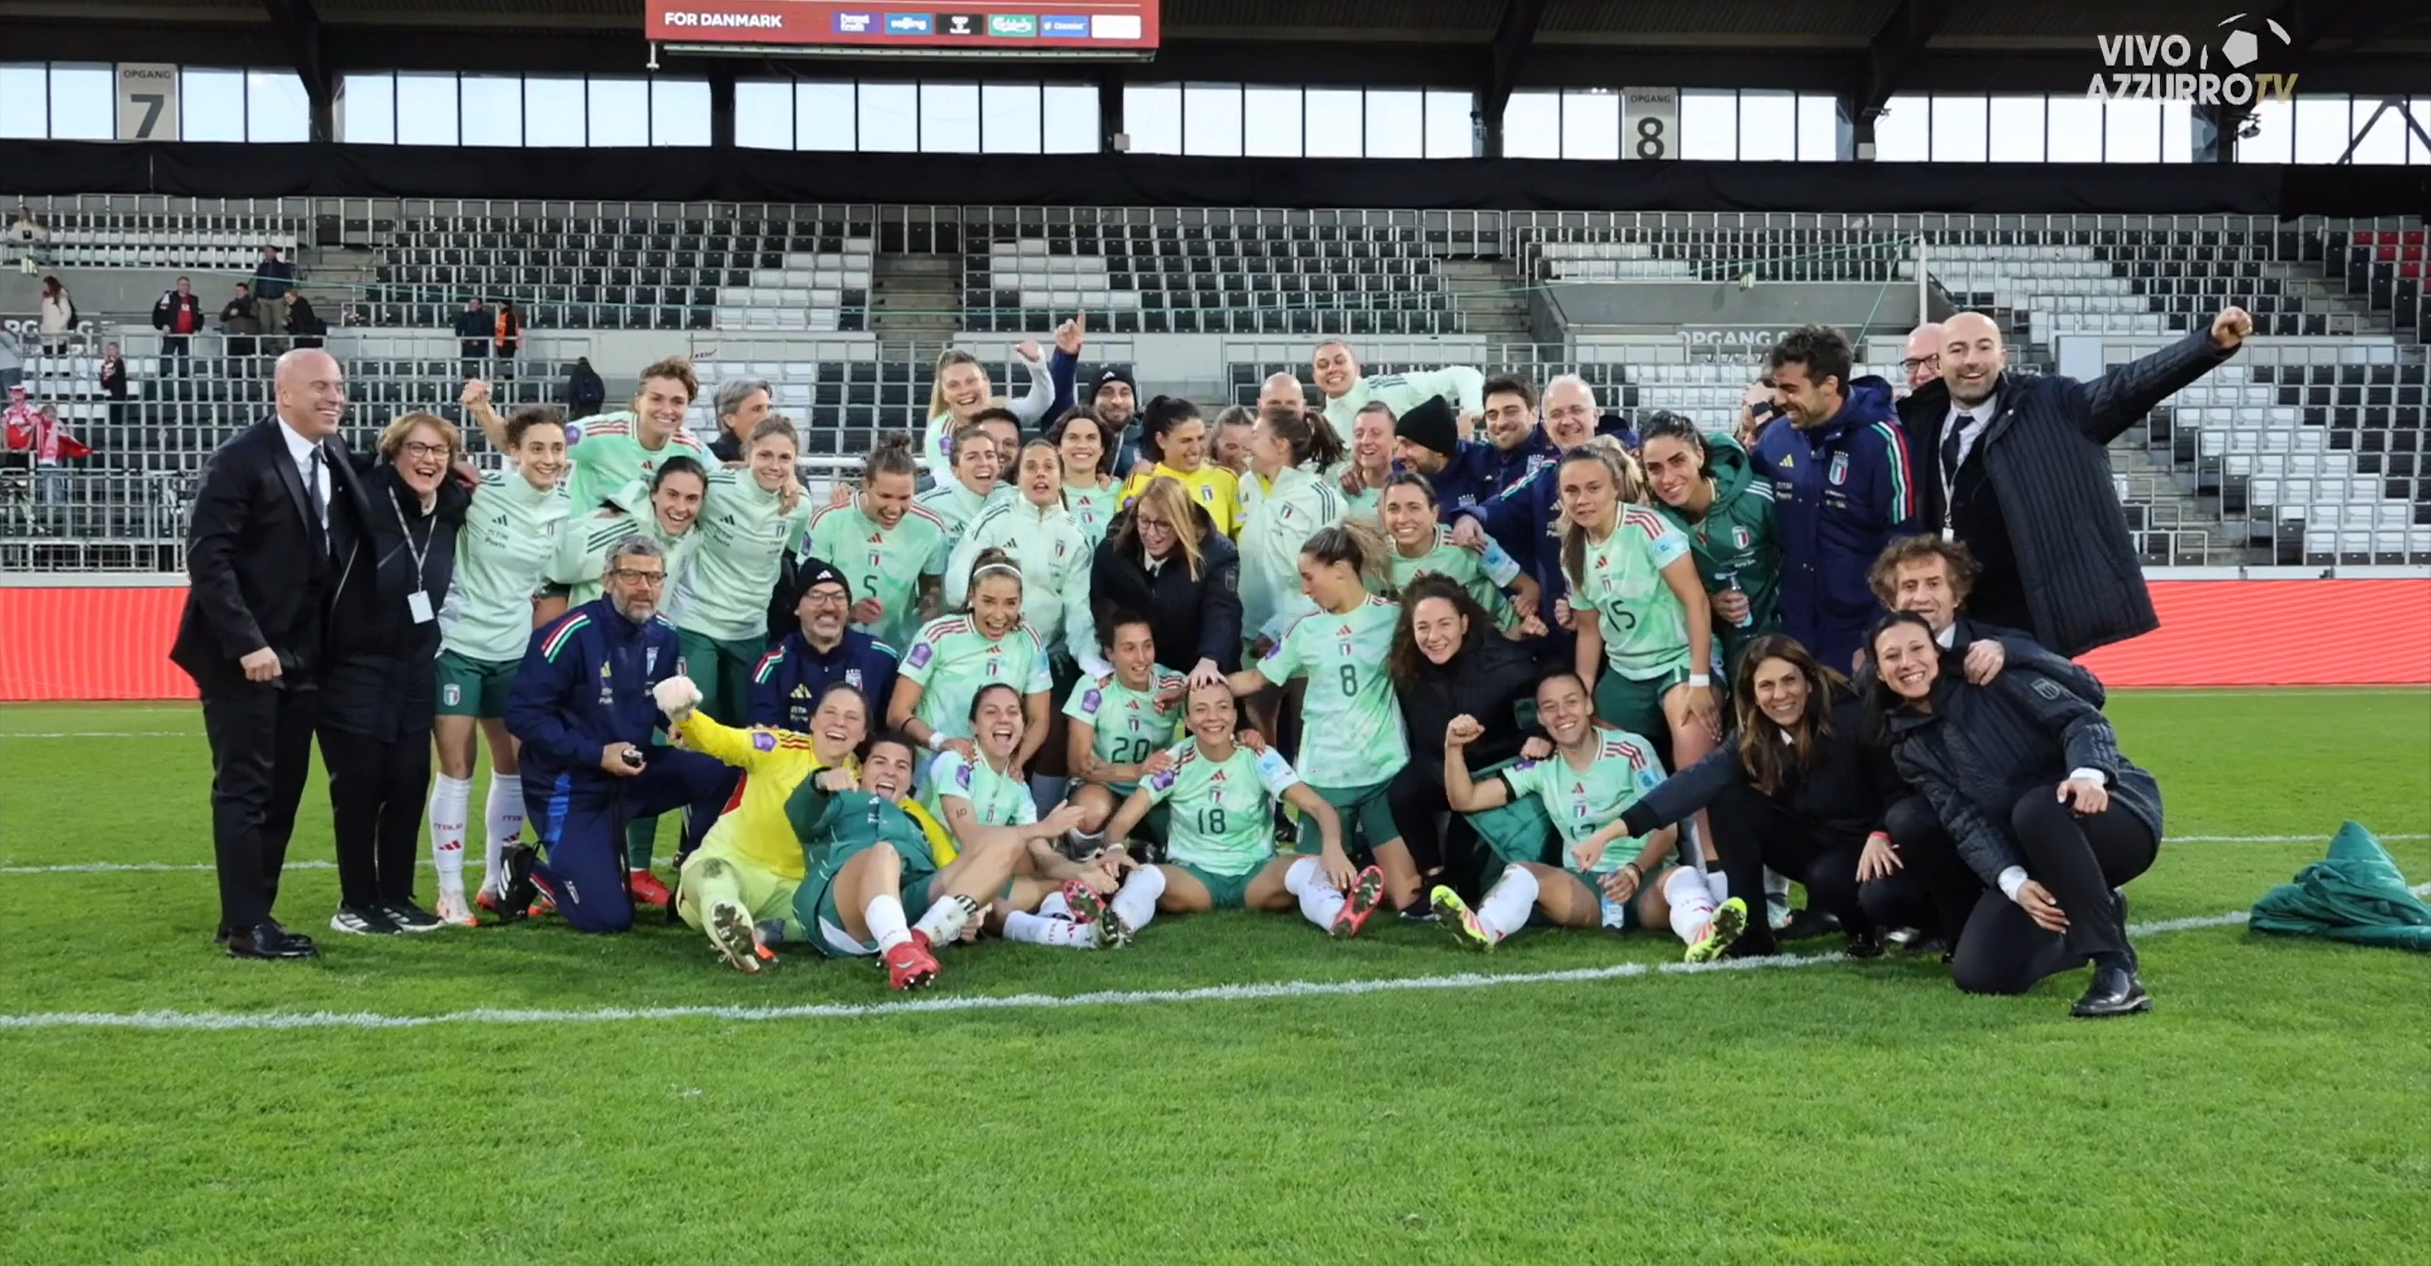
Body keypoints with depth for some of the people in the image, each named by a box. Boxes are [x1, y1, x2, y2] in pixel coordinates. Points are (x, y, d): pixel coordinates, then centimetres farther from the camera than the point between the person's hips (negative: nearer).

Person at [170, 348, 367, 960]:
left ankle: (253, 913, 18)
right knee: (243, 789, -2)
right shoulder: (242, 458, -12)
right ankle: (246, 925, 4)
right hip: (242, 653, -7)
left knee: (283, 791, 9)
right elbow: (207, 557, -17)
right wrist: (247, 643, -21)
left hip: (300, 655, 7)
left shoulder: (336, 456, 8)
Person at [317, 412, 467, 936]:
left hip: (415, 671, 5)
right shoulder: (365, 499, -13)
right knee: (360, 786, 0)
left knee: (410, 783, 6)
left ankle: (397, 897, 19)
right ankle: (356, 904, 11)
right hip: (354, 669, -5)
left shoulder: (451, 511, 3)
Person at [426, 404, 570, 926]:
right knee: (457, 765, -1)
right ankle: (450, 889, 8)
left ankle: (496, 881, 24)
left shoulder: (567, 509, 0)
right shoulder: (479, 491, -15)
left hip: (514, 650, 5)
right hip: (457, 643, -5)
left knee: (513, 764, 10)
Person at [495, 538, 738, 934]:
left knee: (716, 773, -18)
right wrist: (596, 755, -22)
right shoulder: (572, 634, -20)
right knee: (607, 917, -14)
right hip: (570, 784, -6)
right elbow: (523, 714, -19)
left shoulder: (663, 635, -1)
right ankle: (527, 871, 15)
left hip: (632, 772, 6)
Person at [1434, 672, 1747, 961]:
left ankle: (1700, 934, -69)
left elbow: (1665, 828, -8)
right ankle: (1483, 930, -56)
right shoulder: (1542, 768, 8)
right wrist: (1454, 748, -11)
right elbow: (1465, 800, 8)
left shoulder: (1631, 750, -3)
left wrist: (1635, 872, -28)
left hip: (1647, 880, -3)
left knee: (1683, 875, -35)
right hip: (1584, 886, 3)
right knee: (1521, 870, -25)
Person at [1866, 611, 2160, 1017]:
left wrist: (2088, 773, -36)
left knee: (2035, 809, -39)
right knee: (1977, 973, -15)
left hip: (2113, 806, -5)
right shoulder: (1910, 748, 7)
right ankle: (2096, 916, 12)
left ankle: (2117, 969, -30)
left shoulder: (1990, 677, -3)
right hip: (2033, 861, 5)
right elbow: (1967, 825, -5)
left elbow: (2081, 717, -13)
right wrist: (2014, 884, -23)